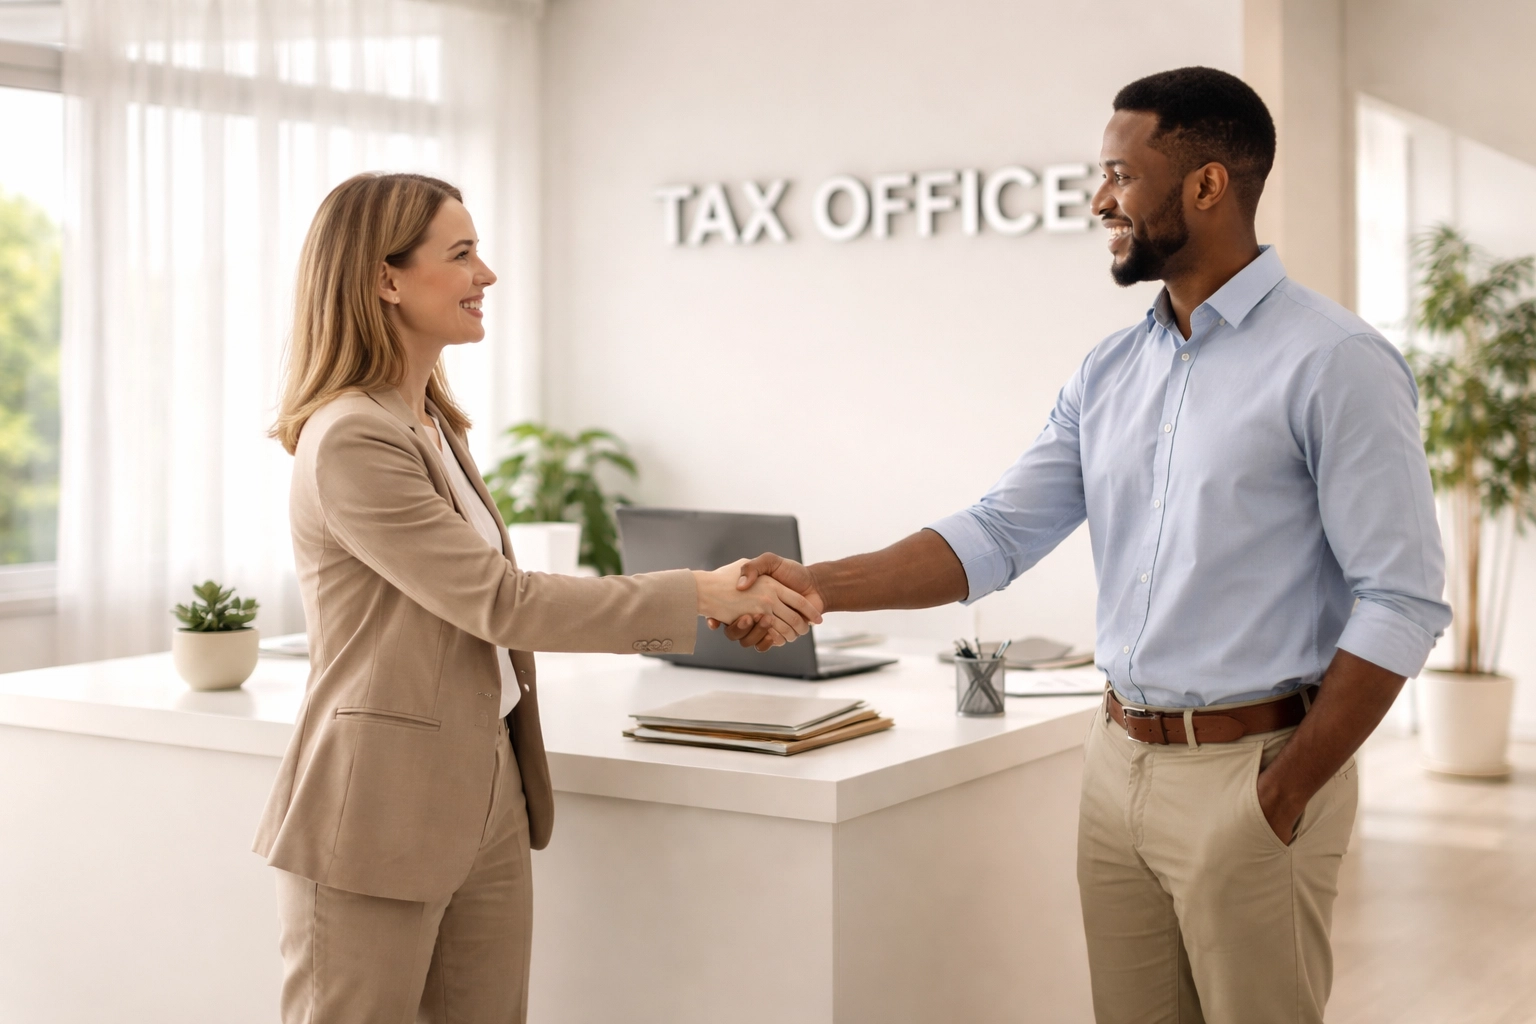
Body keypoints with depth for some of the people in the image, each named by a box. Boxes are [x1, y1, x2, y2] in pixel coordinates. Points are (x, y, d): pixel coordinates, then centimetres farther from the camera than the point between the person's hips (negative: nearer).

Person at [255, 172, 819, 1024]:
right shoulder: (349, 440, -18)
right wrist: (700, 595, -17)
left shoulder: (434, 424, 13)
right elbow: (499, 601, -20)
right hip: (376, 819, -9)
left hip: (485, 796, 9)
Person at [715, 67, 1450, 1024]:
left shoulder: (1333, 361, -11)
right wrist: (821, 584, -4)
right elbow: (996, 534, 8)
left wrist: (1286, 796, -14)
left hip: (1250, 772, -6)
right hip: (1120, 759, 6)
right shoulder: (1110, 372, 9)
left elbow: (1402, 601, -13)